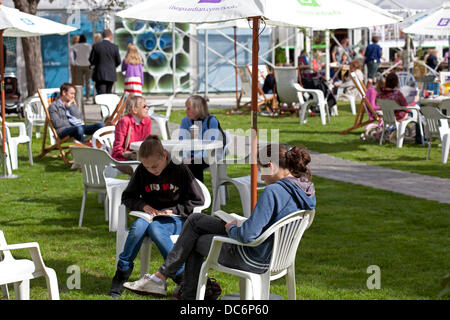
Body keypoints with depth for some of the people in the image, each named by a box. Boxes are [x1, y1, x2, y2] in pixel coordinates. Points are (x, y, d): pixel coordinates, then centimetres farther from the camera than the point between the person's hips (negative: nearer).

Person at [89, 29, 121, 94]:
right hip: (111, 75, 1)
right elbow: (118, 62, 2)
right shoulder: (115, 47, -4)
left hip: (99, 75, -1)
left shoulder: (96, 46, -5)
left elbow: (91, 60, -1)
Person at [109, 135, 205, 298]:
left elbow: (198, 200, -4)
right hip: (150, 215, 3)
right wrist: (144, 205, -9)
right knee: (139, 226, -33)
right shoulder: (141, 172, 2)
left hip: (176, 219, -3)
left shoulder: (179, 170, -7)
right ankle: (121, 274, -25)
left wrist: (173, 210, -13)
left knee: (155, 228, -37)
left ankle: (181, 275, -30)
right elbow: (127, 197, 11)